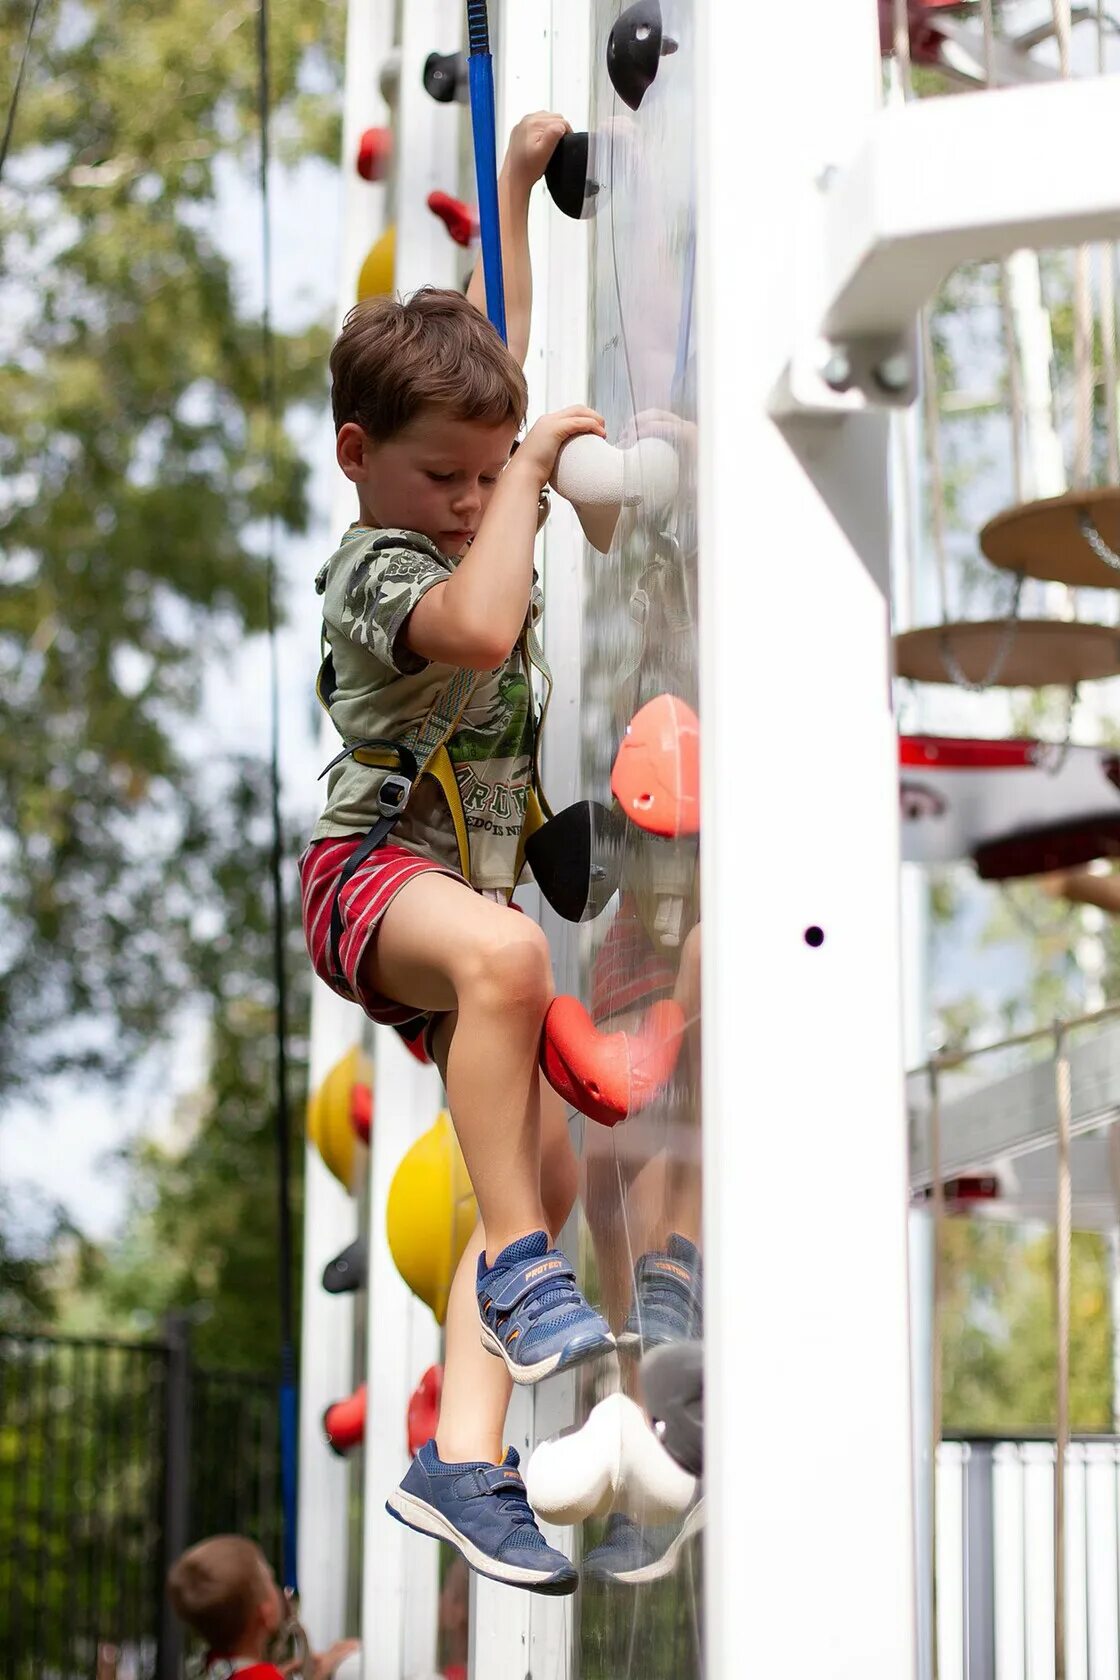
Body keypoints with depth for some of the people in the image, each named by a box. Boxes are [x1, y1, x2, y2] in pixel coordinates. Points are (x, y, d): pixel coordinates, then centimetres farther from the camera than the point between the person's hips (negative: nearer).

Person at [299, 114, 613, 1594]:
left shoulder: (459, 505, 10)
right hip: (373, 868, -9)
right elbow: (478, 627, -39)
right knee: (504, 952, -44)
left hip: (468, 888, 9)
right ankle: (519, 1262, -35)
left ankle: (462, 1460, -1)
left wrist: (517, 186, 25)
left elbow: (500, 357, 26)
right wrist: (525, 477, -28)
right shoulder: (377, 562, -16)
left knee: (546, 1169, 1)